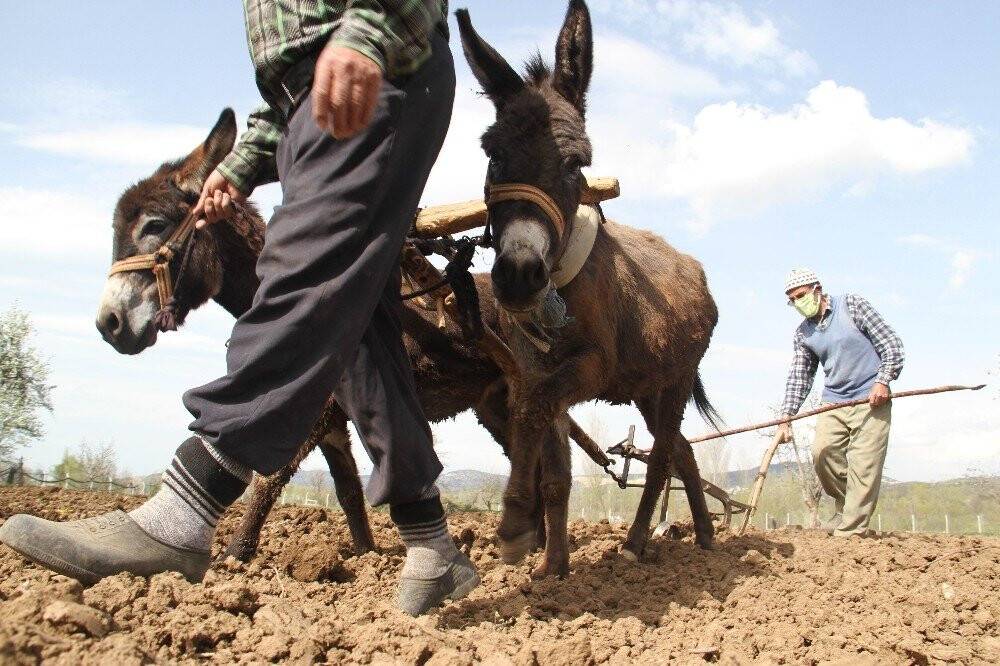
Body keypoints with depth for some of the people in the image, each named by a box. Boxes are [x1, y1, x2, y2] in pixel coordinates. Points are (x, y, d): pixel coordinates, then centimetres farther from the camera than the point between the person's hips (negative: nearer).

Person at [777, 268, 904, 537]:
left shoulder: (851, 305, -3)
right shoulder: (803, 334, 9)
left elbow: (891, 342, -4)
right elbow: (799, 377, 9)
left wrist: (883, 381, -14)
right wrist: (786, 417, 0)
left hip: (871, 400, -4)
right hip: (833, 403, 4)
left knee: (863, 466, -8)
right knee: (822, 451, -15)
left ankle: (849, 530, -3)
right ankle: (845, 503, 11)